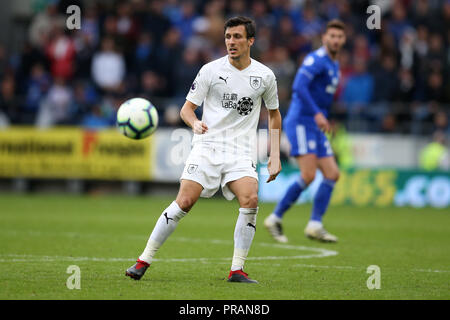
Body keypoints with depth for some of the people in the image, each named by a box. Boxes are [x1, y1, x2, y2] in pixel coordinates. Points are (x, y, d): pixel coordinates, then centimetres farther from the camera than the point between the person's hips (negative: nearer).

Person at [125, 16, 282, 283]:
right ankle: (144, 261, -4)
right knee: (184, 202, -14)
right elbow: (187, 108, 5)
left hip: (241, 151, 1)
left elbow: (274, 114, 19)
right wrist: (195, 123, -19)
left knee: (250, 200, -23)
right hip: (207, 145, -1)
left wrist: (275, 156, 12)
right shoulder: (211, 70, 1)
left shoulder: (265, 76, 6)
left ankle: (237, 270, -13)